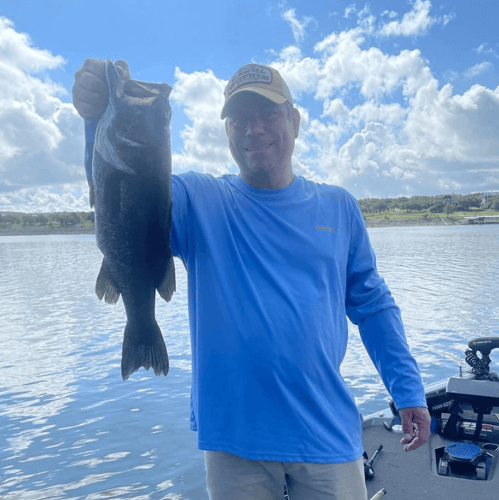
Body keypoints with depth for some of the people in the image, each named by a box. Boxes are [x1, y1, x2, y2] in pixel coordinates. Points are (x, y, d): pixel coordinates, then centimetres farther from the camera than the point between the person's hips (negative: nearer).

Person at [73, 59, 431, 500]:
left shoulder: (338, 207, 5)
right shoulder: (198, 201, -2)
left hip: (328, 435, 2)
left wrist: (408, 390, 6)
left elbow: (373, 305, 9)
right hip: (235, 439, -1)